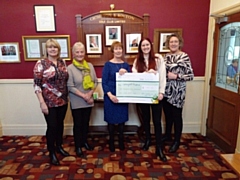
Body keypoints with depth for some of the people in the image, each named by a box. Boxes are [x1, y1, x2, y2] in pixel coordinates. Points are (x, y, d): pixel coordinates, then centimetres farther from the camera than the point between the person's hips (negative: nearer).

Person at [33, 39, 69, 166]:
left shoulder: (62, 62, 5)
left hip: (63, 100, 5)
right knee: (52, 127, 4)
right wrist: (42, 103, -16)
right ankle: (52, 153, 24)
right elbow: (37, 85, -12)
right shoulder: (41, 64, -10)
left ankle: (59, 147, 38)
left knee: (60, 125, 17)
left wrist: (67, 96, 8)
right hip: (49, 102, -5)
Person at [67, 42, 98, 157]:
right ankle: (78, 146, 26)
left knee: (86, 122, 17)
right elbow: (70, 87, -14)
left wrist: (90, 93, -12)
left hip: (89, 100, 4)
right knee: (78, 124, 9)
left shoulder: (90, 66, 2)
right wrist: (84, 96, -17)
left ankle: (84, 141, 37)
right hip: (76, 102, -4)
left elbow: (95, 81, 3)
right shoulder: (70, 68, -11)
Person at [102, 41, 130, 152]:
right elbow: (104, 82, -9)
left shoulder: (126, 65, 8)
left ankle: (121, 140, 30)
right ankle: (111, 141, 26)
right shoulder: (108, 65, -3)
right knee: (111, 119, 7)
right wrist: (110, 95, -23)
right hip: (110, 96, -3)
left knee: (122, 119, 12)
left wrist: (126, 73, -18)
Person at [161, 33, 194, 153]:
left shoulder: (184, 56, -9)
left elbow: (191, 76, -12)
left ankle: (177, 141, 22)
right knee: (167, 114, 18)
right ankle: (167, 135, 37)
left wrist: (176, 76, -19)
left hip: (177, 91, -5)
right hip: (166, 90, 6)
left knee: (177, 116, 6)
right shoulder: (166, 56, 9)